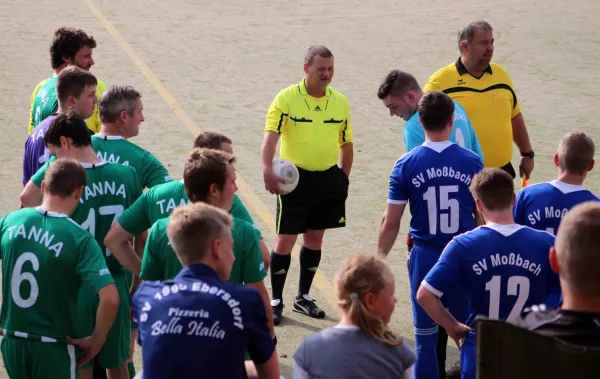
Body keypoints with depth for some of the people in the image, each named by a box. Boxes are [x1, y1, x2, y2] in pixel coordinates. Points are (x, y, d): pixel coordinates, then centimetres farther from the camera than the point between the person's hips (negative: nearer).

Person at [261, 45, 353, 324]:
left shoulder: (340, 102, 4)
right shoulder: (286, 99, -10)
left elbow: (346, 144, 14)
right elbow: (270, 136, -20)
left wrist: (343, 178, 9)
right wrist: (267, 170, -36)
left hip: (328, 179, 4)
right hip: (295, 178, -4)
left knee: (314, 239, 12)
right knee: (285, 241, -2)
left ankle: (303, 297, 25)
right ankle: (276, 301, 10)